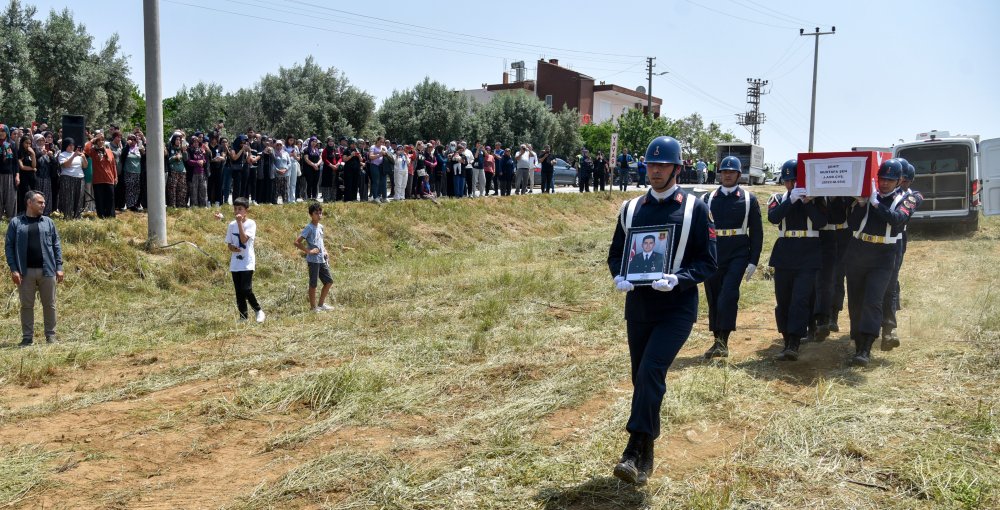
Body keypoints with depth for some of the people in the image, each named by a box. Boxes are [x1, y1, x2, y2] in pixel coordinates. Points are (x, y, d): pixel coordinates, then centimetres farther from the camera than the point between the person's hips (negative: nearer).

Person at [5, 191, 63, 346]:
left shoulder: (48, 222, 9)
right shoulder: (16, 222, 3)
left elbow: (56, 245, 8)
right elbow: (9, 246, 0)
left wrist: (59, 267, 1)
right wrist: (13, 269, -8)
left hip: (47, 271, 1)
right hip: (25, 271, -1)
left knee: (49, 305, 6)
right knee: (26, 305, 6)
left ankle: (51, 336, 15)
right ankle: (27, 337, 13)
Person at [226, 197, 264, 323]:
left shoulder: (251, 223, -6)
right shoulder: (231, 225, 8)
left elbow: (244, 240, -20)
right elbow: (229, 244, 12)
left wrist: (240, 223, -20)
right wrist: (232, 248, -12)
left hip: (247, 262, -5)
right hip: (235, 263, 5)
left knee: (246, 289, -14)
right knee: (239, 292, 7)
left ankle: (258, 311, 5)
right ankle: (243, 317, 13)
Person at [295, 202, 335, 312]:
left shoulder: (320, 227, 11)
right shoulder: (309, 228, -13)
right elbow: (297, 242, -18)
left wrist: (325, 252, 11)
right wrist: (308, 251, -19)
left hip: (322, 259, 8)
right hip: (313, 260, -8)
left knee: (329, 281, 11)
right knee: (313, 284, 2)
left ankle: (321, 304, 24)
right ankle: (313, 307, 13)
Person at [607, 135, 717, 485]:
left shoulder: (695, 208, -4)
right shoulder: (631, 209, 7)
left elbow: (708, 262, -5)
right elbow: (616, 253, 13)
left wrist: (678, 279, -22)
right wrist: (619, 276, -9)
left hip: (677, 308, -4)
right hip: (637, 307, 4)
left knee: (651, 372, -19)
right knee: (642, 379, 11)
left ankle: (636, 450, -12)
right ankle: (646, 456, 26)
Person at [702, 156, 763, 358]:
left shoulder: (749, 199, 4)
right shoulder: (709, 198, 9)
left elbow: (756, 232, 4)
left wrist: (753, 261, -2)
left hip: (737, 254, -3)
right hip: (713, 255, 3)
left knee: (728, 295, -16)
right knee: (713, 299, 7)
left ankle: (723, 342, -11)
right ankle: (718, 342, 19)